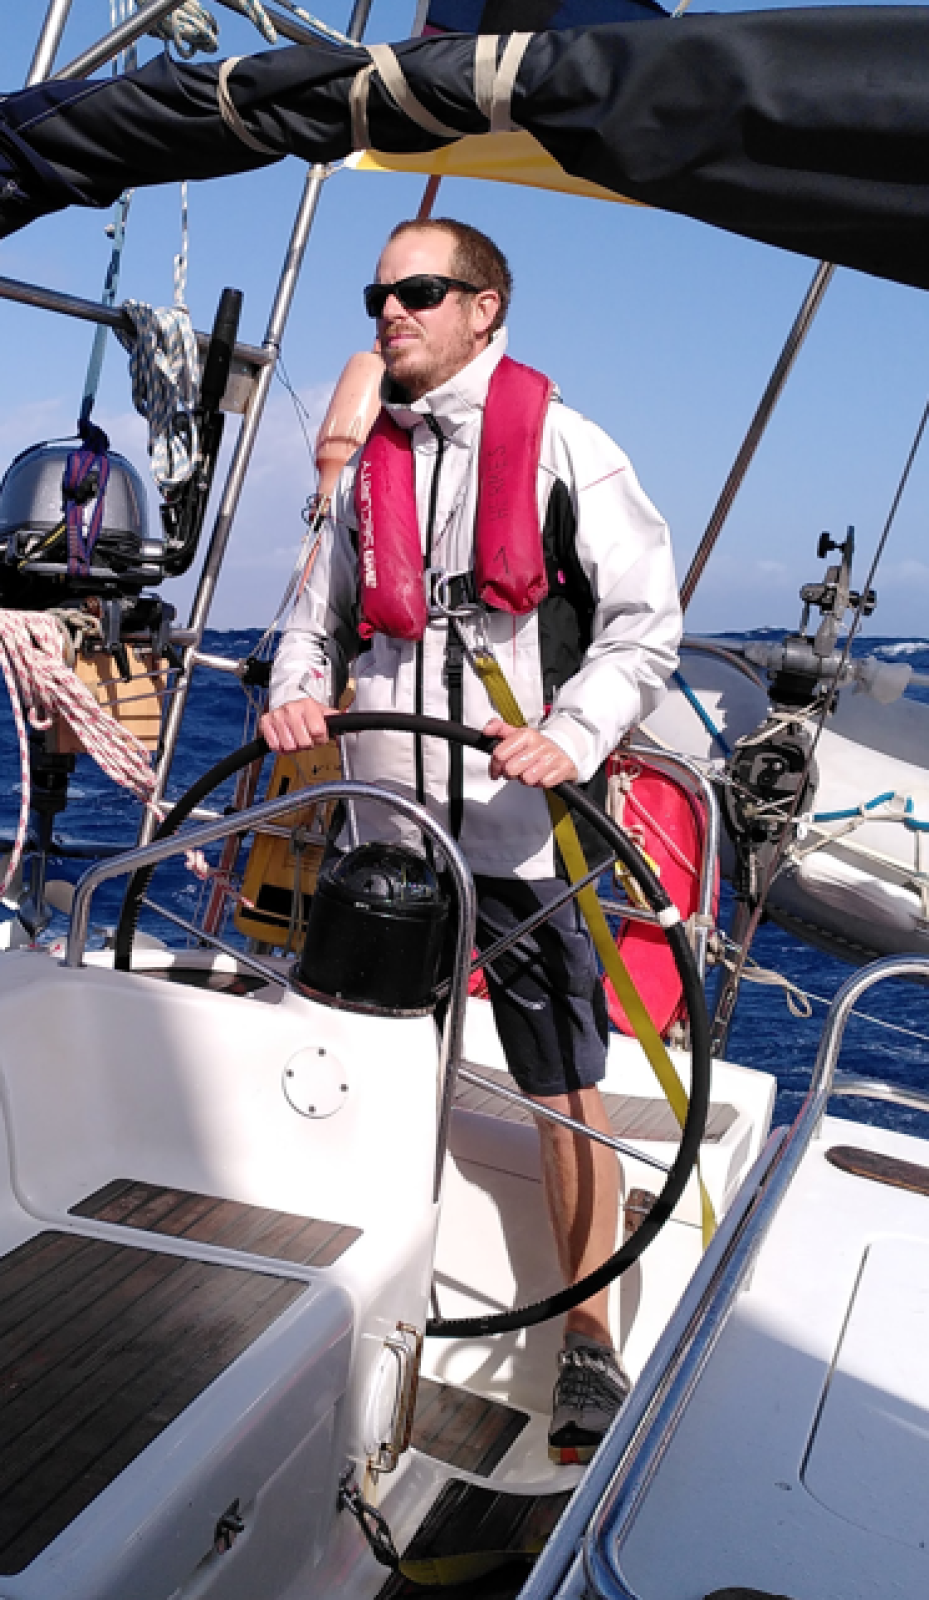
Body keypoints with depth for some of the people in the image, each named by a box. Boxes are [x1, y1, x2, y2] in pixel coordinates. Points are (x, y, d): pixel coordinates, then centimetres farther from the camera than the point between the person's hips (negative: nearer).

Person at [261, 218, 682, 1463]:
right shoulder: (370, 465, 14)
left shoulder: (562, 444, 0)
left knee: (568, 1090, 1)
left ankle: (590, 1343, 17)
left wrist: (573, 734, -20)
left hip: (525, 829, -4)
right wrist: (296, 693, -2)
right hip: (387, 820, 5)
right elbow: (322, 616, 19)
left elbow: (648, 619, -4)